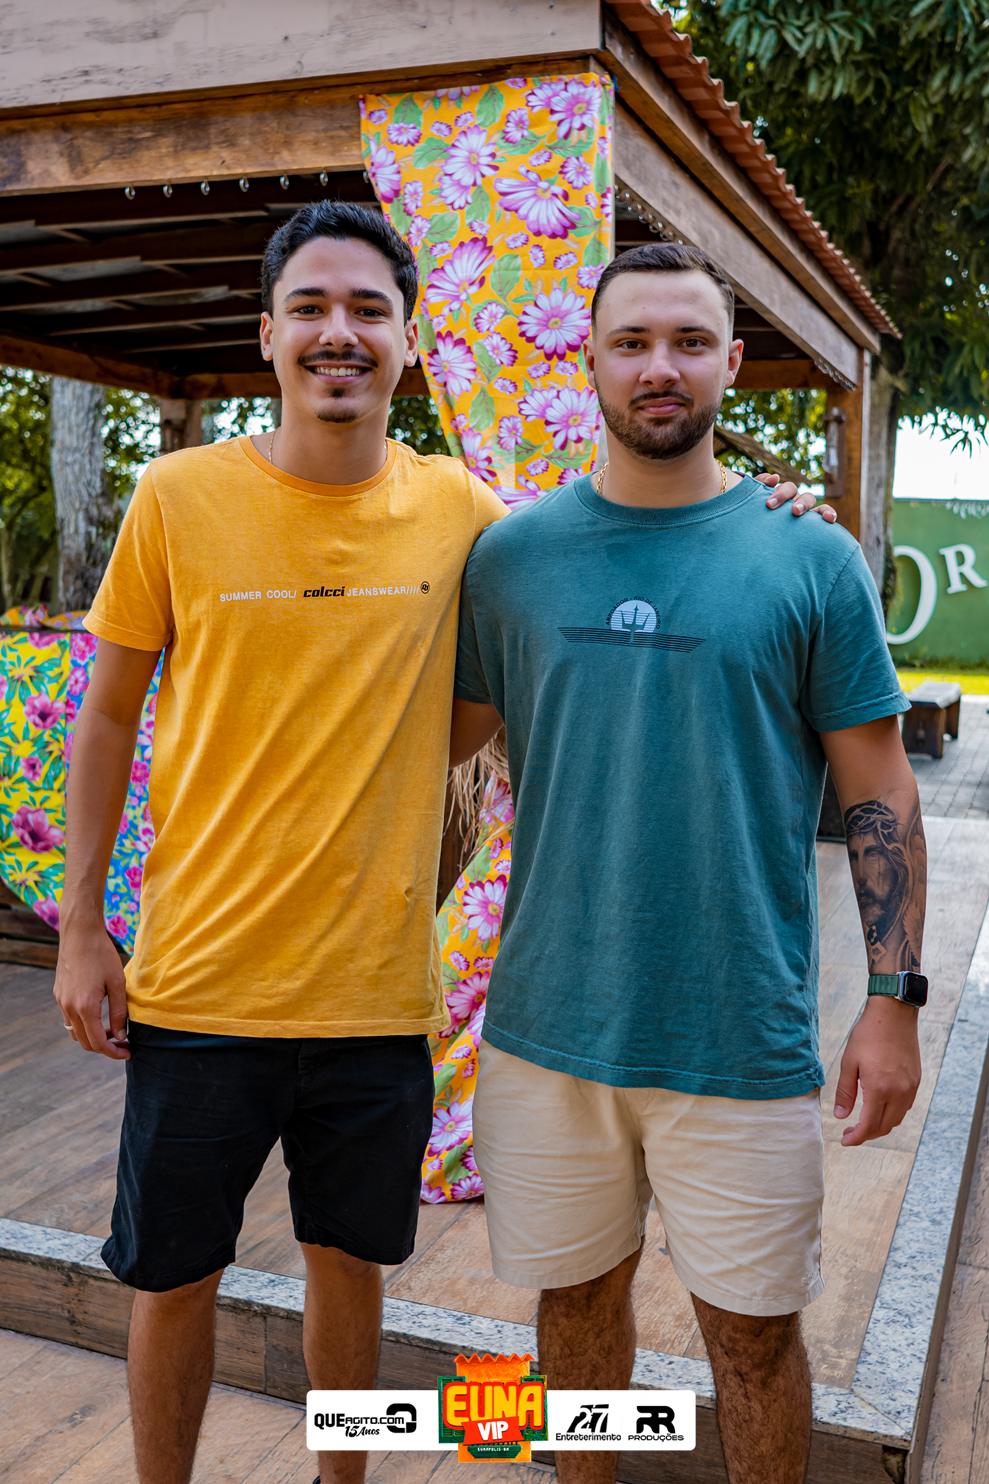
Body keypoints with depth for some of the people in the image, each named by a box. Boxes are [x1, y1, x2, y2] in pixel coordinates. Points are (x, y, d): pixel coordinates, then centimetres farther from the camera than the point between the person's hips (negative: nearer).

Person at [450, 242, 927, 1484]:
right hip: (546, 1024, 2)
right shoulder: (511, 556, 1)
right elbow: (447, 760, 9)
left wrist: (893, 999, -5)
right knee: (577, 1298, 18)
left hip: (743, 1040, -1)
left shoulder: (811, 559, -3)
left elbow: (879, 793, 0)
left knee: (751, 1329, 12)